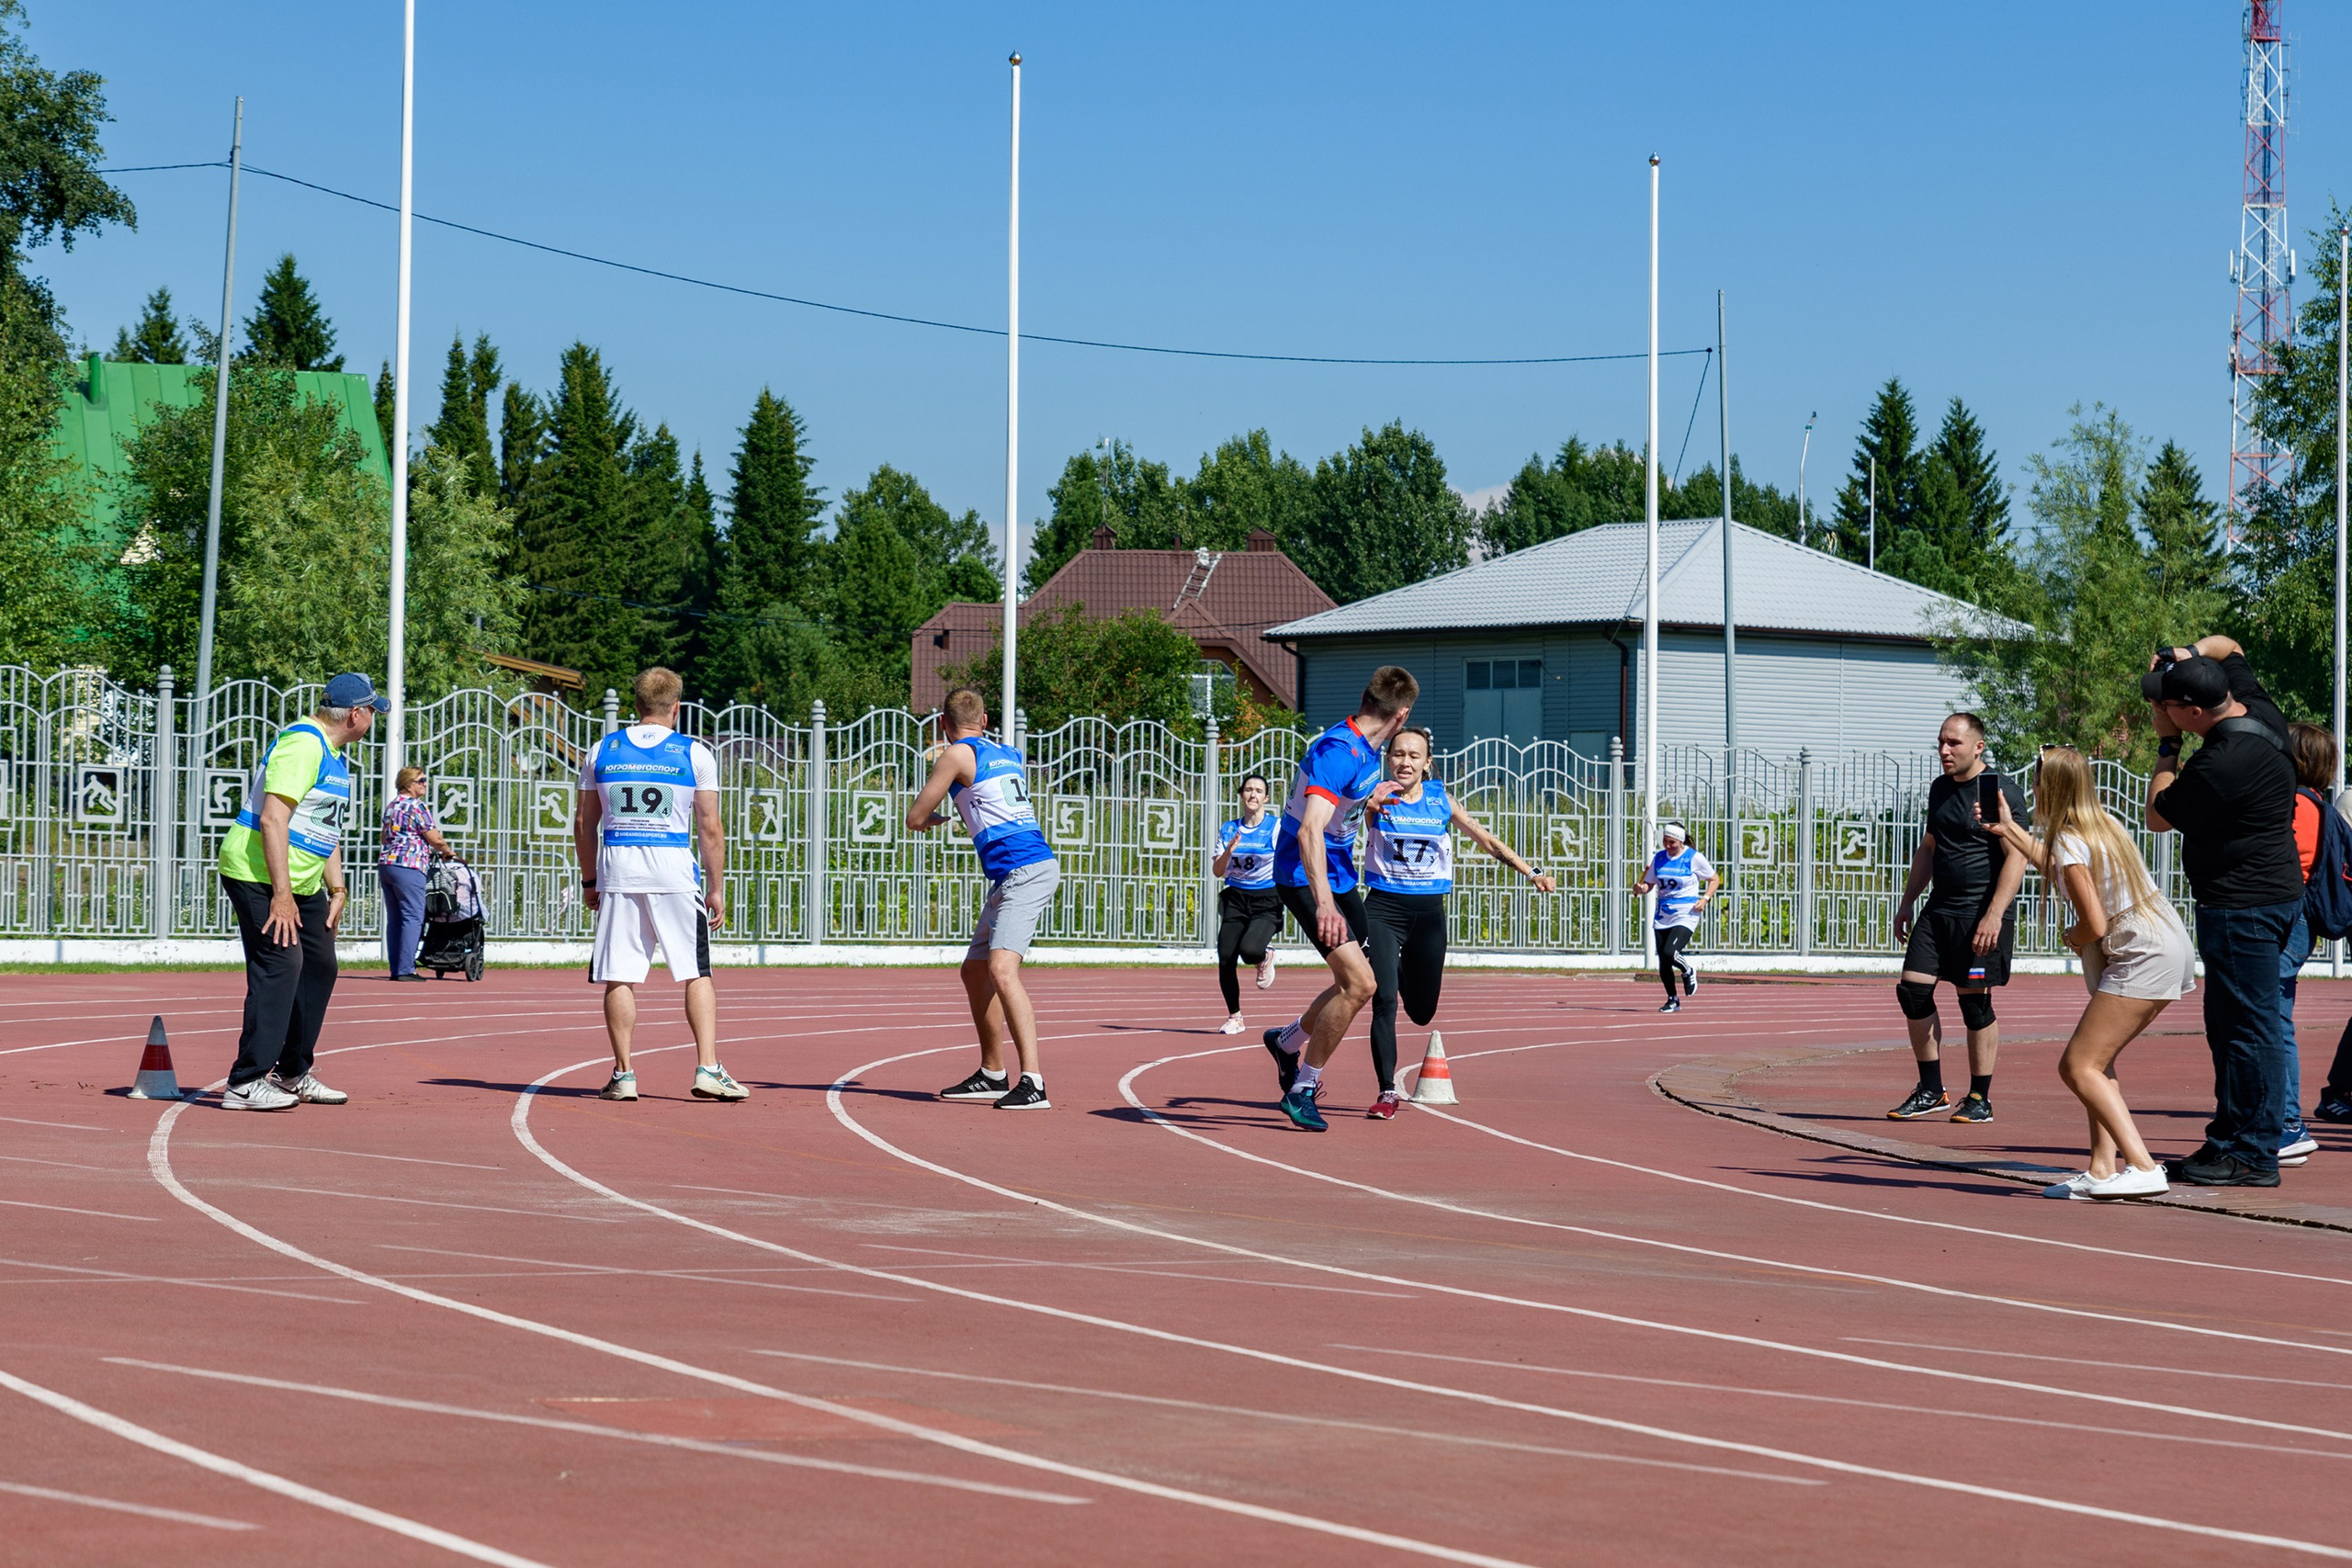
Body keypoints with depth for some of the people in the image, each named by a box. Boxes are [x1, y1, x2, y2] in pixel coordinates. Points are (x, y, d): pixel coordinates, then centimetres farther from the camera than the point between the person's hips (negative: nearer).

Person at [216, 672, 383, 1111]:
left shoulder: (334, 754, 15)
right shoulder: (304, 743, -18)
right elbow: (272, 819, -26)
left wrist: (337, 889, 15)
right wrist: (281, 894, -29)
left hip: (303, 882, 11)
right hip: (260, 876, -11)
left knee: (319, 967, 13)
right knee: (281, 965, -17)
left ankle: (293, 1074, 25)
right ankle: (246, 1083, -18)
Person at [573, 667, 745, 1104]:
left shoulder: (603, 751, 8)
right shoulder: (695, 753, 1)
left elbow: (584, 823, 11)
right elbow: (710, 828, -1)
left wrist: (590, 880, 20)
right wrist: (716, 888, 5)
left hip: (617, 871, 2)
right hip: (674, 871, -2)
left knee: (620, 978, 5)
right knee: (697, 974, 5)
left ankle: (623, 1074, 4)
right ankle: (708, 1069, -3)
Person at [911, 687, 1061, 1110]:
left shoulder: (957, 754, -4)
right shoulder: (1007, 754, 20)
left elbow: (915, 818, 2)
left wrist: (933, 819, 25)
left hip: (1024, 871, -9)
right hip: (1010, 879, 9)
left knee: (1001, 969, -22)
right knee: (975, 971, 19)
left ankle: (1033, 1083, -33)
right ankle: (992, 1076, 28)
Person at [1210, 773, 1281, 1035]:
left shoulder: (1276, 828, -2)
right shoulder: (1228, 829, 8)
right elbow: (1217, 871, 5)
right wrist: (1228, 851, -12)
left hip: (1267, 900, -3)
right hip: (1235, 898, 3)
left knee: (1250, 950, -28)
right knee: (1225, 959, -7)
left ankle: (1265, 956, 12)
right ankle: (1234, 1017, 14)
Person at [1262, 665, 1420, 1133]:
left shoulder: (1368, 751, 5)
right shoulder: (1337, 752, -25)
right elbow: (1309, 830, -37)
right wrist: (1324, 903, -46)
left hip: (1340, 878, 10)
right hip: (1305, 879, -10)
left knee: (1360, 984, 13)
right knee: (1358, 983, -18)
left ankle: (1288, 1042, 35)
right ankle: (1301, 1089, -5)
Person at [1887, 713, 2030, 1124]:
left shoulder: (2002, 791, -10)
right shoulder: (1940, 789, 14)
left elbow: (2017, 857, -15)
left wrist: (1994, 916, -21)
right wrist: (1906, 903, 22)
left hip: (1982, 913, -7)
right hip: (1940, 908, 7)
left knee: (1975, 1001, -4)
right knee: (1912, 990, 0)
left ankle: (1980, 1099, 6)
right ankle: (1931, 1090, 11)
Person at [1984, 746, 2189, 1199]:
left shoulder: (2069, 843, -13)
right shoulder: (2101, 824, 16)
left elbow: (2095, 924, -17)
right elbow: (2060, 871, 38)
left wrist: (2073, 936, 5)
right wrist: (2009, 829, 44)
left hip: (2144, 956, -10)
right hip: (2167, 947, 10)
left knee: (2080, 1067, -13)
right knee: (2093, 1061, 16)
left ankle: (2143, 1168, -23)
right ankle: (2104, 1167, 10)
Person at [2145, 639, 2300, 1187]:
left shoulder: (2220, 765, -25)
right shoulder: (2261, 713, 2)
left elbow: (2158, 815, -8)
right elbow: (2227, 647, 22)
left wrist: (2167, 741, -2)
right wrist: (2190, 654, 3)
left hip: (2242, 907, -10)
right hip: (2275, 892, 10)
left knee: (2250, 1027, -6)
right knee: (2229, 1023, 15)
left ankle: (2254, 1155, -3)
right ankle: (2229, 1140, 21)